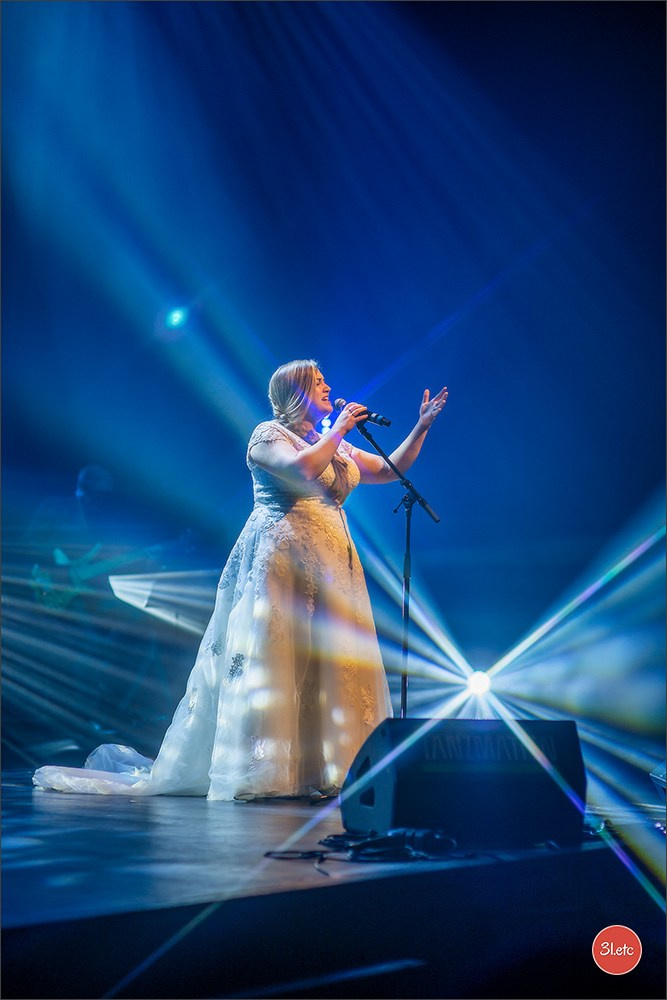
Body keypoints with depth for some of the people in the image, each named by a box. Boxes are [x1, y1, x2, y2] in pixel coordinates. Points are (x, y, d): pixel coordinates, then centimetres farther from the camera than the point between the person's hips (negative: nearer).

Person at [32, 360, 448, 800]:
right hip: (280, 560, -7)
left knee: (330, 661, 2)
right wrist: (339, 430, -8)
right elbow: (303, 468, -21)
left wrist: (422, 427, 13)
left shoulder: (334, 443, 20)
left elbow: (389, 470, 19)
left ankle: (322, 771, 6)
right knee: (269, 660, -7)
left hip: (331, 565, 7)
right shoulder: (268, 434, -1)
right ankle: (259, 774, -3)